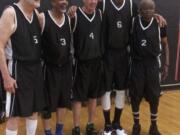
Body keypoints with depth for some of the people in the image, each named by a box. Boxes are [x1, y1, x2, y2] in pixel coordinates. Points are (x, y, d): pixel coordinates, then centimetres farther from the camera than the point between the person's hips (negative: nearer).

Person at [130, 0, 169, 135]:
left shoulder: (160, 23, -5)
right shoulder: (134, 22, -6)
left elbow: (165, 44, 4)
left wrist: (167, 64, 0)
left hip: (153, 63, 0)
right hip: (137, 63, 0)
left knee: (154, 96, 6)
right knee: (135, 95, 6)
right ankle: (136, 124, 25)